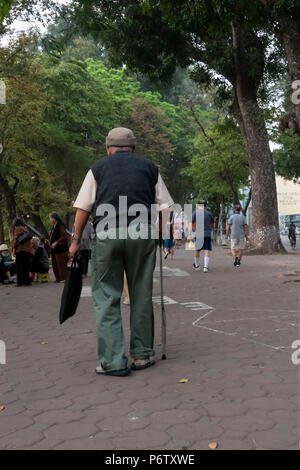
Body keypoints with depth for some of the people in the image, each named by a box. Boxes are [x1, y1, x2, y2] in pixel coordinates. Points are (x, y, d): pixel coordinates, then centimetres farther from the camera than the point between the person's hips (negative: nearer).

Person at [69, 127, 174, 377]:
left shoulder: (99, 167, 13)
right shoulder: (149, 167, 16)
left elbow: (83, 208, 7)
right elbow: (165, 206, 12)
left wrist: (76, 239, 13)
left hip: (106, 234, -1)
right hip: (142, 233, 1)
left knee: (106, 296, 4)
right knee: (141, 296, 10)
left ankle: (113, 361, 0)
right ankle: (142, 354, 16)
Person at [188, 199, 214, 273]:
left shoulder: (195, 212, 1)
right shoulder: (209, 213, 7)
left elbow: (191, 224, -8)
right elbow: (212, 224, 20)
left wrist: (189, 234, -12)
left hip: (198, 234, -1)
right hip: (208, 234, 1)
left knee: (197, 250, 16)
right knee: (207, 251, 0)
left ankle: (197, 265, 31)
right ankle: (205, 267, -13)